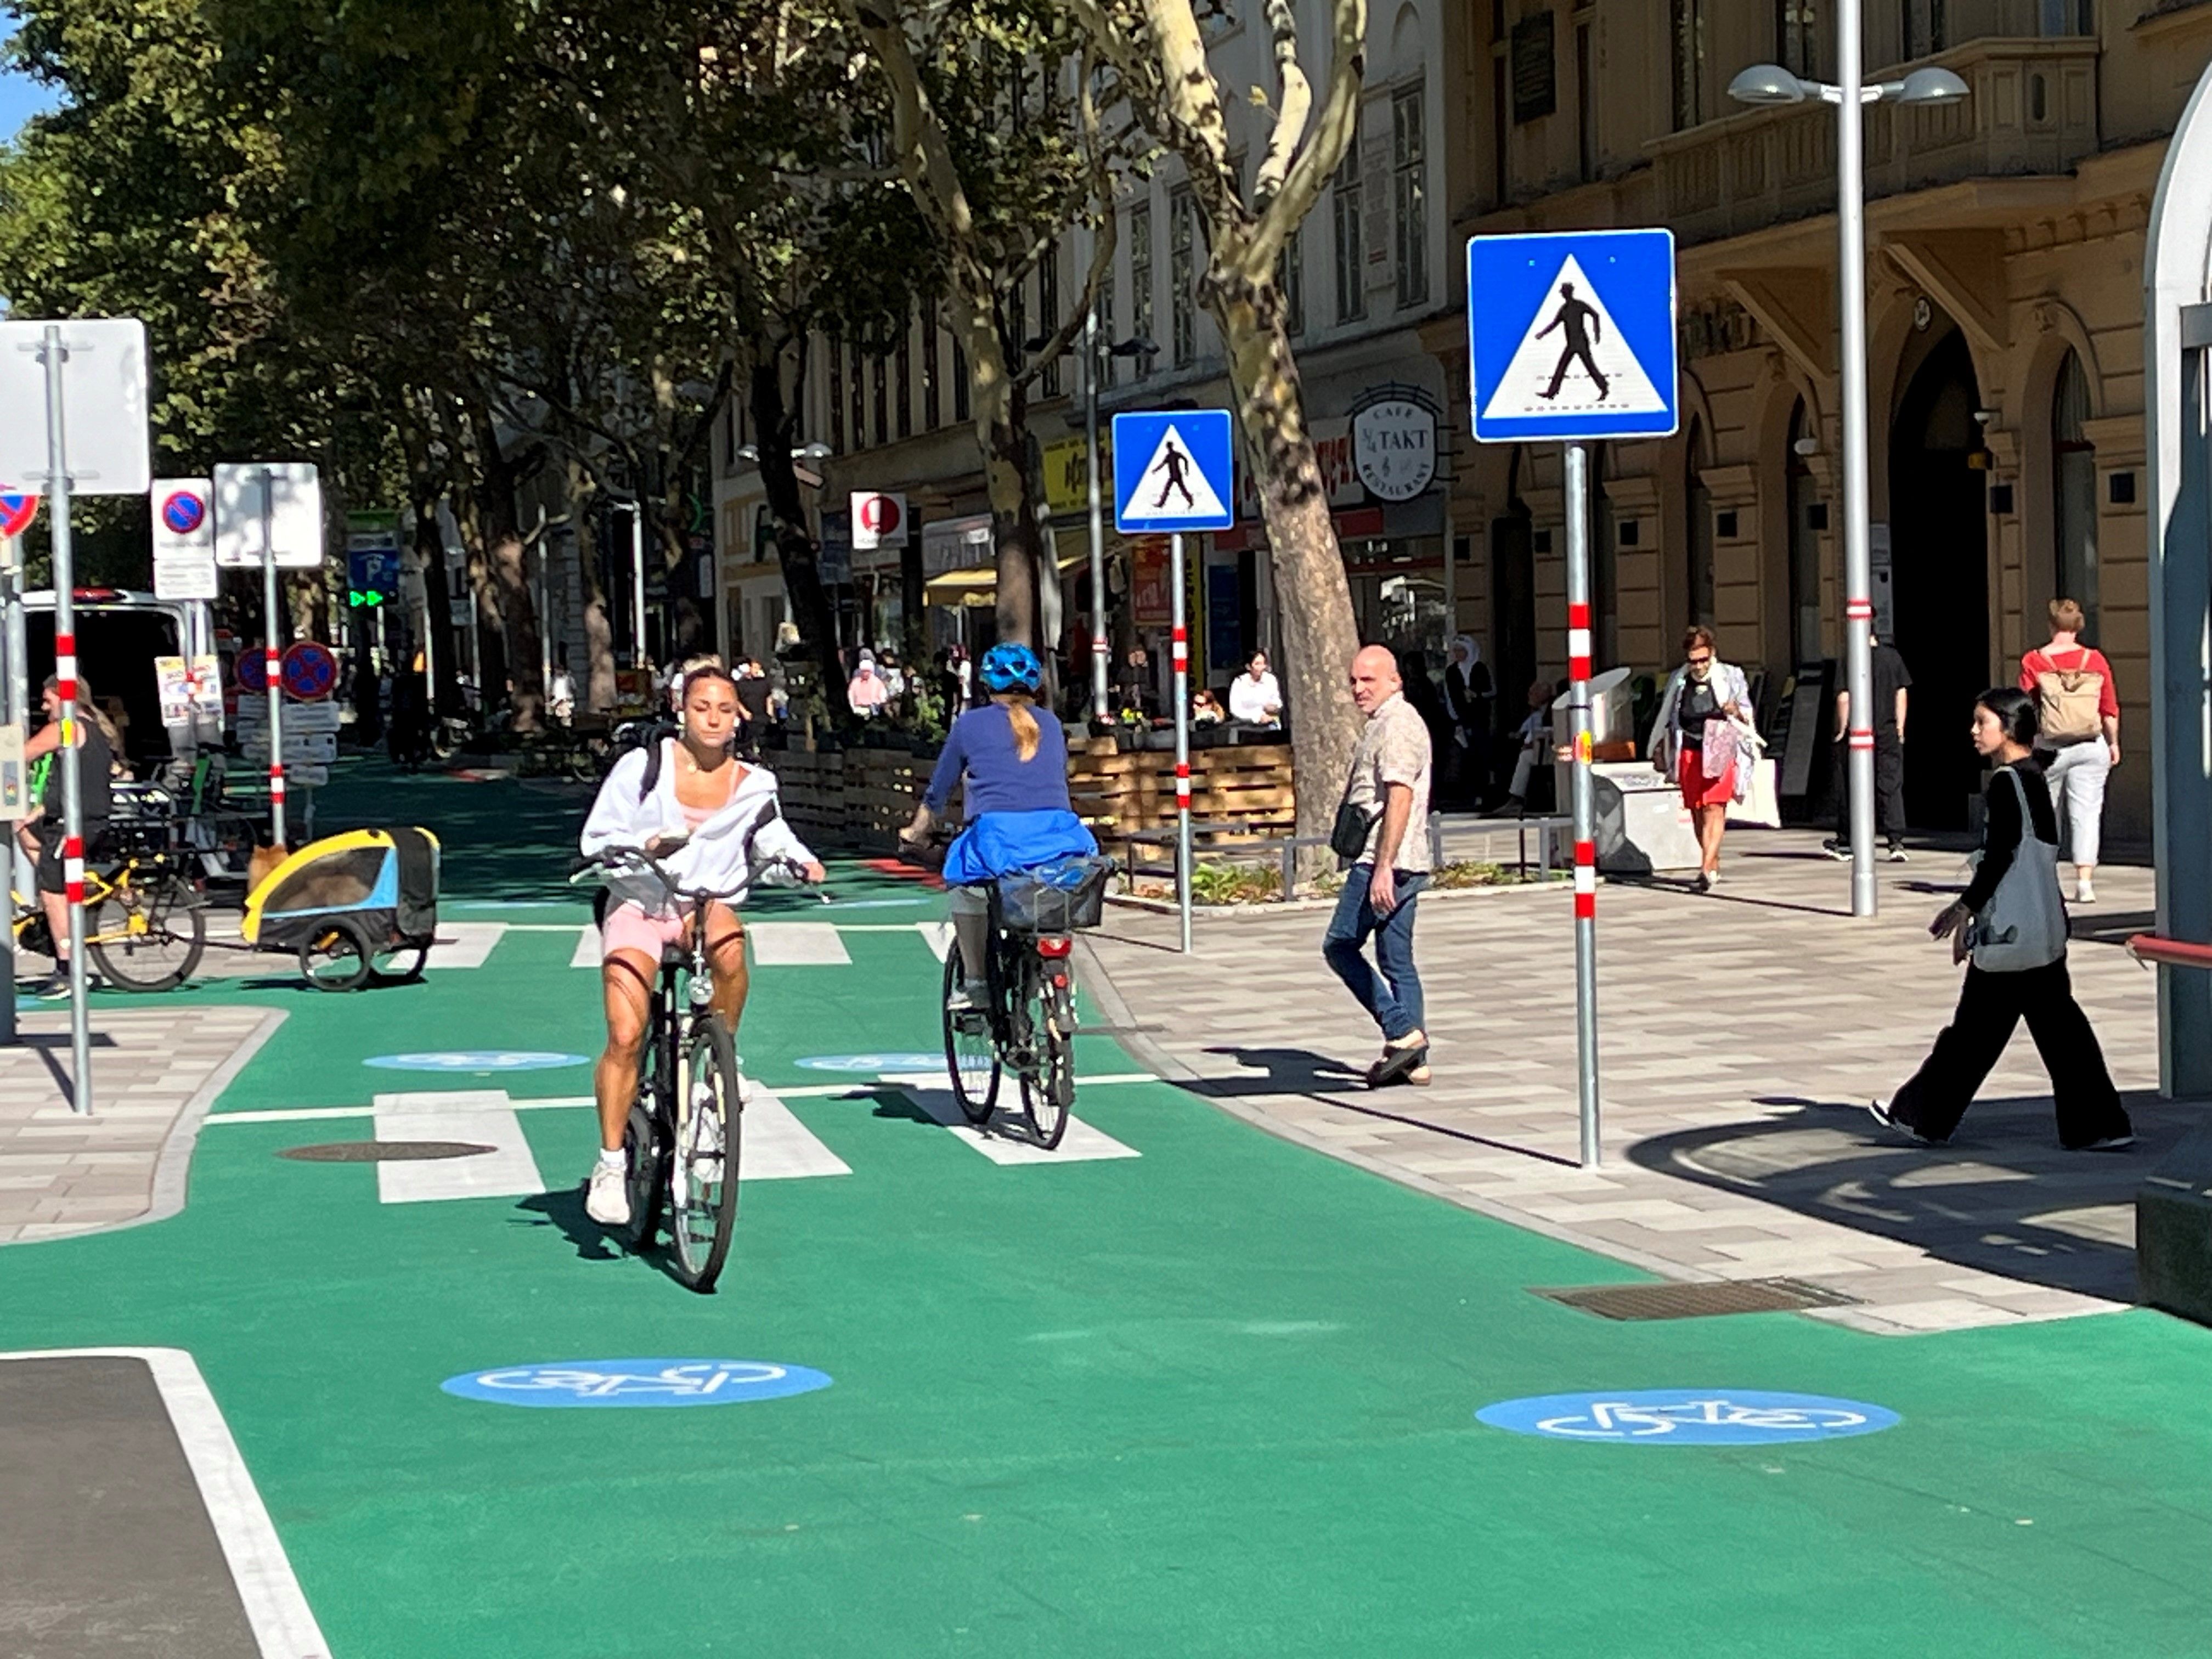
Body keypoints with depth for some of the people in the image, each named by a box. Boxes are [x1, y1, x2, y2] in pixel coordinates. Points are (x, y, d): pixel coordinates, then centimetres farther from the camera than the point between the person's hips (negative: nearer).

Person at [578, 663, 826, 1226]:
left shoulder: (752, 785, 3)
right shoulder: (643, 766, -4)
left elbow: (772, 838, 17)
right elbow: (596, 840, -3)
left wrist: (801, 860, -5)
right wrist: (646, 844, -22)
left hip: (708, 905, 2)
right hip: (639, 906, -1)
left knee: (730, 948, -37)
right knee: (625, 1037, -15)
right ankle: (610, 1163, -1)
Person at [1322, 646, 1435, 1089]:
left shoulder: (1396, 725, -13)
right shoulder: (1386, 724, 20)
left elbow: (1400, 799, -22)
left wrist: (1383, 867, -26)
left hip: (1386, 861, -10)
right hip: (1401, 864, 10)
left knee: (1340, 946, -4)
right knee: (1397, 961, 10)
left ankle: (1403, 1032, -8)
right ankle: (1414, 1060, 9)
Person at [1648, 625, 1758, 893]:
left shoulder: (1730, 677, 2)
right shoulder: (1677, 681, 8)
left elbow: (1748, 716, 6)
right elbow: (1666, 719, 19)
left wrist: (1736, 712, -16)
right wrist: (1659, 750, 17)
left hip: (1720, 751, -3)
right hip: (1689, 751, 3)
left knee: (1714, 808, -13)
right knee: (1698, 811, 4)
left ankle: (1707, 868, -21)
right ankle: (1714, 864, 17)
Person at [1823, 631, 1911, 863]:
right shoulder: (1892, 656, 1)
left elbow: (1844, 698, -14)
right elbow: (1902, 693, 6)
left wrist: (1842, 730, -5)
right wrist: (1899, 728, 13)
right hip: (1888, 734, 3)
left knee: (1849, 788, 9)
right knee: (1891, 787, 3)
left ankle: (1845, 842, 19)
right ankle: (1896, 843, -8)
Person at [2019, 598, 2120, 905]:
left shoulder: (2033, 662, -4)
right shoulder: (2096, 661, 0)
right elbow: (2110, 710, 5)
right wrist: (2113, 743, 17)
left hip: (2049, 748, -1)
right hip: (2091, 747, 1)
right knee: (2086, 813, 2)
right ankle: (2085, 882, -7)